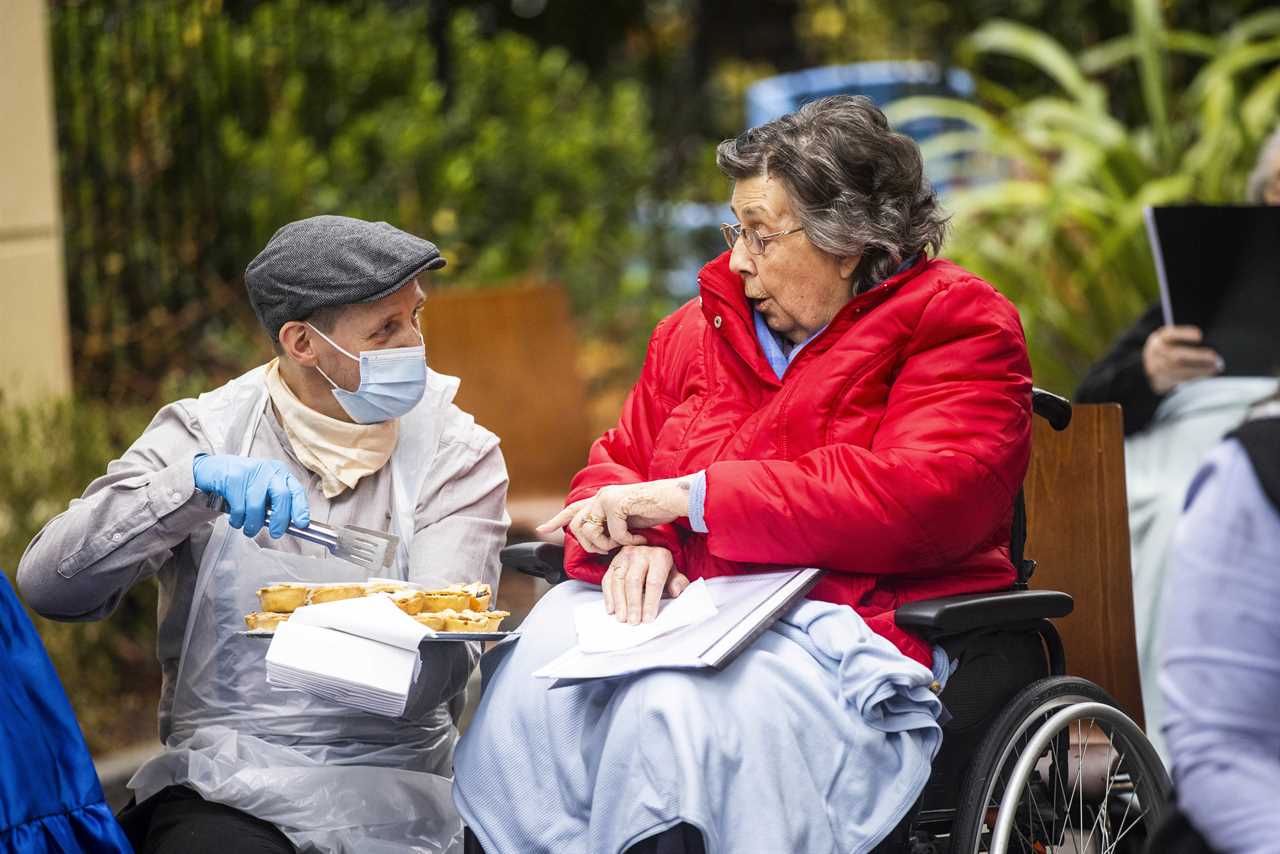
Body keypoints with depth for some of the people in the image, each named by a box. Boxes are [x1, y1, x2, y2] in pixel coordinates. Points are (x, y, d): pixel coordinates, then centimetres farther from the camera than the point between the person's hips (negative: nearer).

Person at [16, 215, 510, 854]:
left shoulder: (459, 454, 4)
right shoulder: (206, 434, 4)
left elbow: (438, 666, -10)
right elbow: (46, 583, -8)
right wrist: (194, 480, -20)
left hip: (388, 794, 0)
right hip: (223, 790, 0)